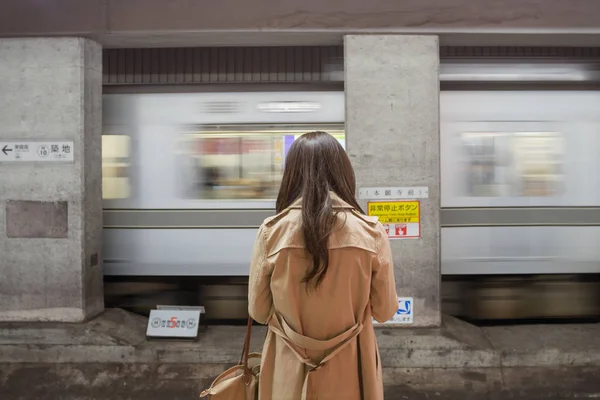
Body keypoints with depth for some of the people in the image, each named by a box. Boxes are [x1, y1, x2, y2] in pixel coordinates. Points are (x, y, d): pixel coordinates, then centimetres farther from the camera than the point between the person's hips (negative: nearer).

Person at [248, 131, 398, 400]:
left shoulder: (271, 232, -16)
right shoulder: (371, 233, -16)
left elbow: (258, 311, -5)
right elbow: (385, 310, -4)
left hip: (290, 369, 0)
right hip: (351, 368, 1)